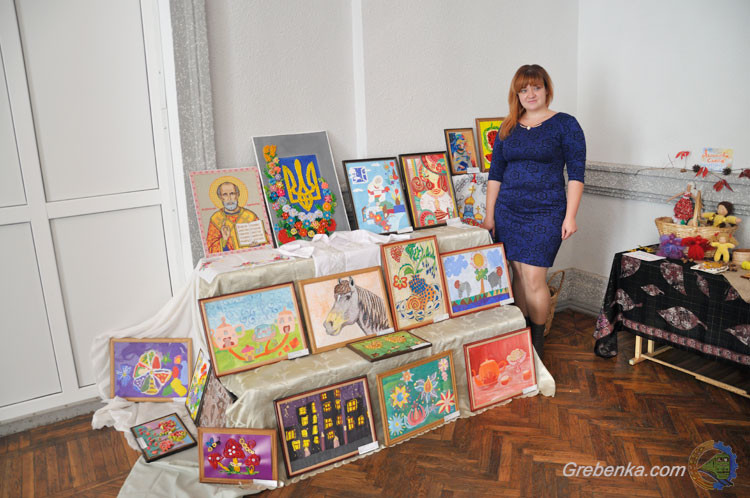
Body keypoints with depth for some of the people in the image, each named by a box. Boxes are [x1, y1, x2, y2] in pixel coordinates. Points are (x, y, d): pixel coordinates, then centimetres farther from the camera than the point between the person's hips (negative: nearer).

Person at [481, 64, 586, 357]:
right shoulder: (508, 128, 11)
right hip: (508, 211, 4)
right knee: (518, 274, 9)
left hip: (545, 213, -4)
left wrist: (570, 216, -10)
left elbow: (576, 174, -4)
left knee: (534, 279, -7)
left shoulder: (565, 124, -1)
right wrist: (489, 214, 9)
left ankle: (537, 342, 10)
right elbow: (495, 173, 13)